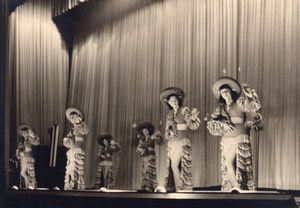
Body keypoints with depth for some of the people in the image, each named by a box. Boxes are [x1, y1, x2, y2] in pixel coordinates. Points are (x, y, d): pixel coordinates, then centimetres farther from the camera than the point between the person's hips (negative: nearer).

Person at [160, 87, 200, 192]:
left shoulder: (184, 110, -3)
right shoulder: (170, 114, 13)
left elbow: (192, 126, -10)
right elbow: (166, 132, 15)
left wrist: (194, 118, -29)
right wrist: (169, 133, -7)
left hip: (182, 142, -6)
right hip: (172, 143, 6)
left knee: (174, 165, -16)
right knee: (172, 166, 1)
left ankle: (179, 189, -10)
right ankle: (175, 189, 5)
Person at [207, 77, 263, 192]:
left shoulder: (240, 103, 2)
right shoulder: (221, 108, 13)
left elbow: (255, 107, -12)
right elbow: (211, 122, 5)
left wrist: (250, 96, -25)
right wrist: (222, 124, -11)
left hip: (240, 139, -5)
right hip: (226, 140, 5)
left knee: (229, 161, -19)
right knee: (228, 165, -4)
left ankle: (237, 188, -14)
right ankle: (237, 190, -3)